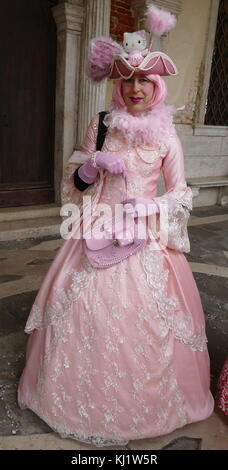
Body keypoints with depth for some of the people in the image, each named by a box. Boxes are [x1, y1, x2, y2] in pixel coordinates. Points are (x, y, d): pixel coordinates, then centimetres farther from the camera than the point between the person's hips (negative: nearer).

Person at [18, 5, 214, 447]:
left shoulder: (166, 135, 0)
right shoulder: (101, 124, 3)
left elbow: (180, 194, 2)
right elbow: (77, 181, 6)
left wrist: (150, 205, -16)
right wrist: (94, 163, -14)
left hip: (146, 235, -1)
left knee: (144, 315, 3)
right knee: (87, 311, 6)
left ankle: (147, 400, 31)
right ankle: (89, 397, 33)